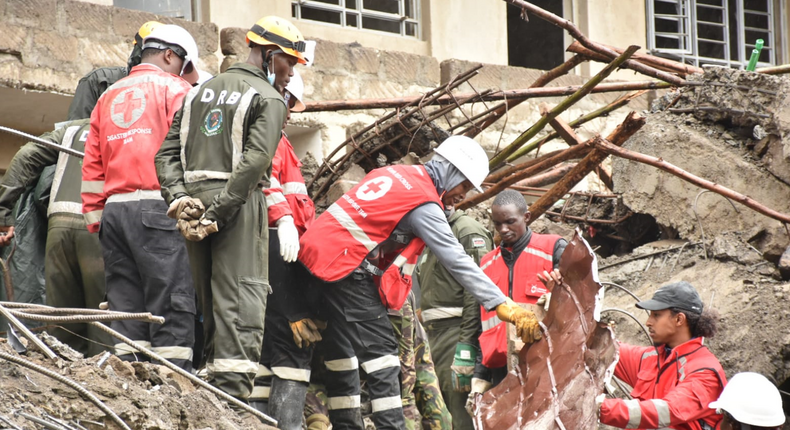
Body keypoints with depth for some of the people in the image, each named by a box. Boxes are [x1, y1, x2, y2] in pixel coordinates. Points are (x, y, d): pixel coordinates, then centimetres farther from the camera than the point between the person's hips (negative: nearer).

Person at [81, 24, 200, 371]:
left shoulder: (109, 97, 23)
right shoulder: (175, 89, 4)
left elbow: (92, 165, 18)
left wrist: (95, 219, 17)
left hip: (113, 211, 6)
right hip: (158, 208, -6)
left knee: (126, 313, 6)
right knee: (172, 313, -8)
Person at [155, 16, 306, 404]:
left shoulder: (200, 93, 19)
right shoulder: (268, 99, -2)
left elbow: (167, 153, 10)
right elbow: (255, 161, -16)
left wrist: (178, 199, -1)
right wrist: (219, 212, -17)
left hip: (194, 201, 6)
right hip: (239, 202, -6)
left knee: (208, 299, 12)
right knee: (241, 300, -8)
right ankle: (232, 391, -15)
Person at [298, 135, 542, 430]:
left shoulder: (395, 173, 14)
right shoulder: (423, 203, -12)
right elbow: (457, 261, -17)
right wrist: (503, 306, -19)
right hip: (347, 270, -9)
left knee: (341, 353, 13)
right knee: (380, 349, -7)